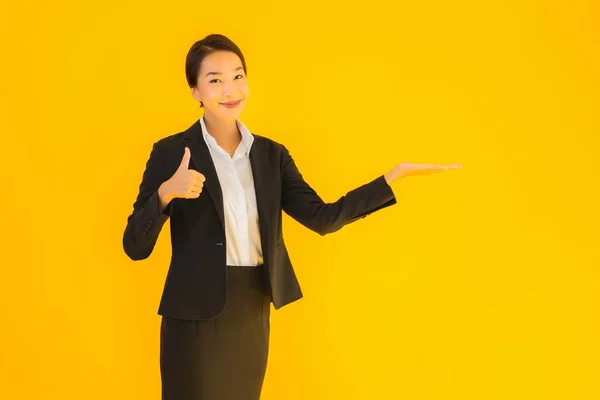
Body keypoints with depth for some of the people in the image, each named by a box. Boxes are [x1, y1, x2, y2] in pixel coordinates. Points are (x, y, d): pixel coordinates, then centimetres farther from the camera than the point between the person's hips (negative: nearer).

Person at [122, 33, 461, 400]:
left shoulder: (271, 154, 7)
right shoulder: (171, 152, -6)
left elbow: (322, 218, -3)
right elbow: (135, 247, -8)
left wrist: (394, 176, -8)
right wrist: (166, 193, -26)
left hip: (254, 315, 4)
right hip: (196, 317, -4)